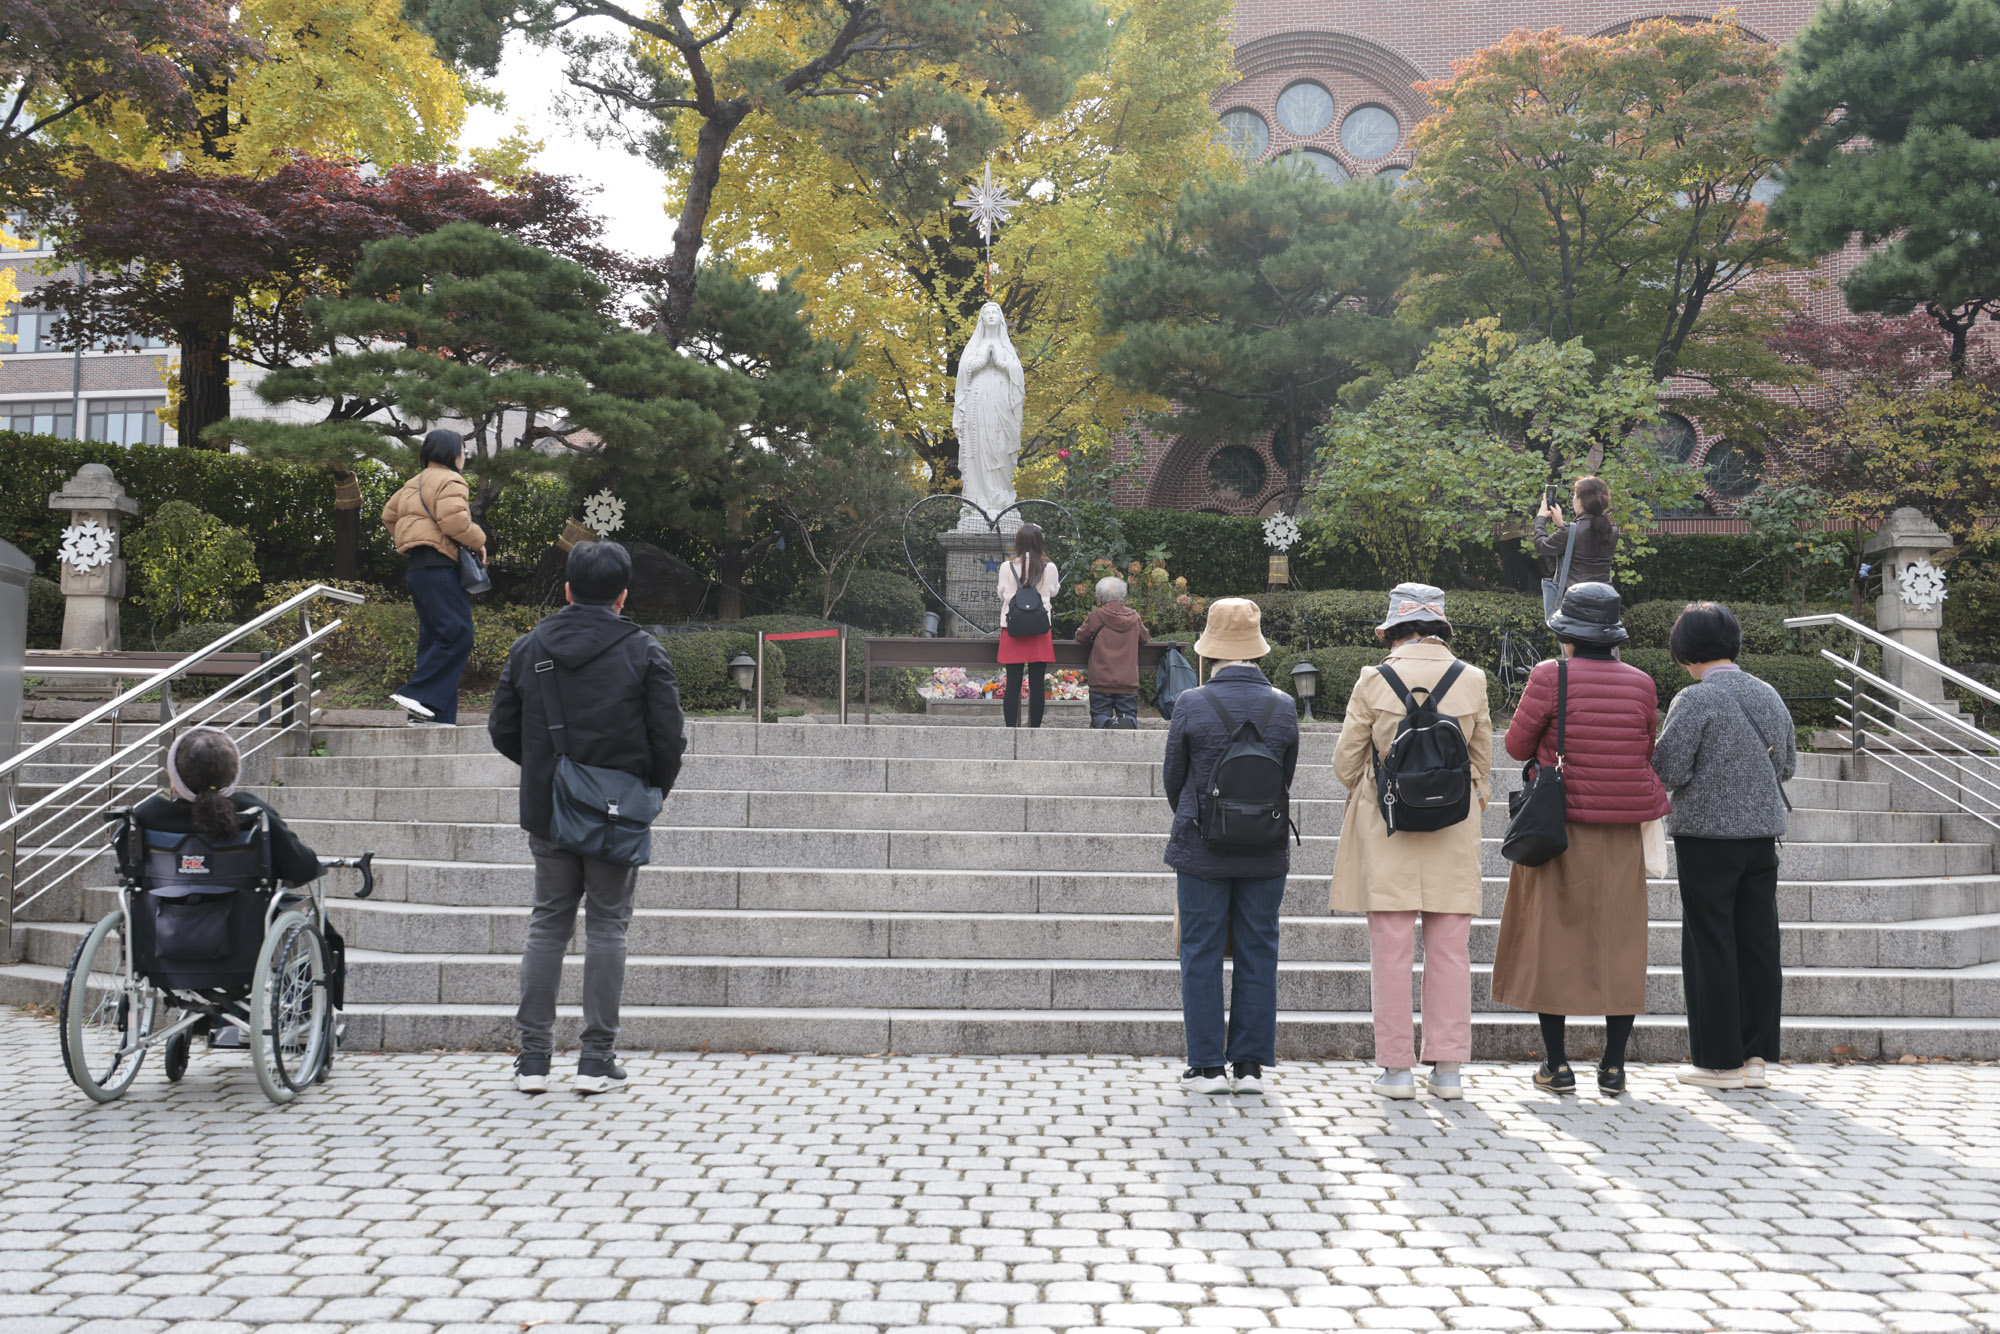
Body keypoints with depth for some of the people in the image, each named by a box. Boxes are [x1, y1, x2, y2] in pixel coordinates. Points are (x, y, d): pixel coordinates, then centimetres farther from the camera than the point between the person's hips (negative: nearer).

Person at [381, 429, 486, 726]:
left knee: (435, 639, 9)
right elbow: (454, 521, -20)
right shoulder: (450, 481, -6)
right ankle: (416, 694, -19)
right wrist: (478, 541, -5)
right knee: (459, 635, -14)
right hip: (438, 567, -10)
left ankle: (439, 715, 7)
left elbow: (388, 515, 31)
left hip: (418, 568, 10)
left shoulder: (414, 484, 24)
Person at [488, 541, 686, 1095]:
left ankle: (534, 1055, 13)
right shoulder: (643, 652, -6)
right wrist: (652, 791, 9)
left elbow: (502, 730, 6)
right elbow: (668, 737, -8)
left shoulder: (528, 648, 4)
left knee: (547, 923, 12)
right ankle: (597, 1058, 8)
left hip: (547, 814, 3)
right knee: (607, 925, 6)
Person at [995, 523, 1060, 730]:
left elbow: (1002, 594, 9)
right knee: (1037, 684, 3)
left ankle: (1011, 728, 1)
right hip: (1040, 630, 0)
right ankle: (1035, 728, 5)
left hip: (1012, 629, 0)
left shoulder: (1007, 567, -5)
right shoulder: (1049, 568, -4)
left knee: (1013, 683, 3)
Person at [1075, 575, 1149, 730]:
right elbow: (1143, 638, 22)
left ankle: (1107, 723, -27)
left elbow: (1080, 637, 9)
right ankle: (1128, 723, -28)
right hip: (1129, 681, 2)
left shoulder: (1096, 616, -5)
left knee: (1100, 715, 7)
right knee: (1129, 715, 8)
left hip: (1101, 682, -2)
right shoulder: (1134, 617, 5)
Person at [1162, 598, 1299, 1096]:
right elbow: (1287, 778, 8)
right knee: (1257, 955, 9)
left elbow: (1173, 777, 0)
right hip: (1265, 852, 2)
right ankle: (1251, 1065, 13)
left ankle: (1207, 1066, 8)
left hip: (1201, 850, -2)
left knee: (1201, 955, 5)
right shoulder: (1283, 707, -2)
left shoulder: (1191, 705, -10)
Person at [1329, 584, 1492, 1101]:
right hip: (1454, 832, 2)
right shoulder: (1472, 680, 1)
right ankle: (1448, 1068, 11)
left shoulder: (1373, 680, -5)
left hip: (1385, 827, -2)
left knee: (1391, 948, 2)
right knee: (1450, 950, 7)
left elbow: (1345, 762, 2)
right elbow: (1481, 762, 10)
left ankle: (1397, 1068, 6)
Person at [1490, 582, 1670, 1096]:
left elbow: (1517, 745, -2)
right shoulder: (1641, 684, 0)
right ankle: (1613, 1065, 13)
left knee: (1552, 940, 7)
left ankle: (1556, 1064, 9)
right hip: (1621, 835, 3)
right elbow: (1647, 751, 11)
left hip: (1558, 828, -3)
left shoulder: (1550, 677, -10)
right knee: (1618, 941, 10)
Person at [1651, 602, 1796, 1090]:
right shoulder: (1768, 696, 8)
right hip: (1763, 831, 6)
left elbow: (1669, 768, -15)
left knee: (1711, 945, 1)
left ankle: (1721, 1060, 5)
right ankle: (1755, 1055, 14)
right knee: (1757, 942, 10)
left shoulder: (1695, 699, -12)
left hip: (1708, 834, -6)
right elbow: (1787, 764, 15)